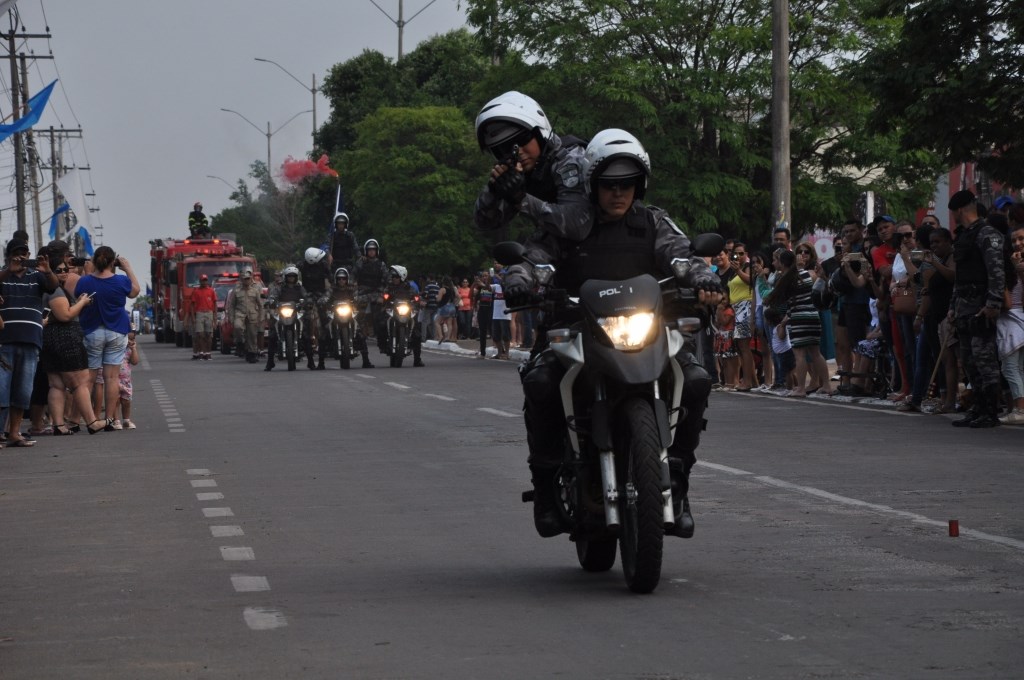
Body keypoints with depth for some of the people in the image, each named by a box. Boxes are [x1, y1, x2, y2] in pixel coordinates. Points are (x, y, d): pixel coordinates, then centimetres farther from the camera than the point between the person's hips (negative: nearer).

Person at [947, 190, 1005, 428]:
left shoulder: (987, 234, -9)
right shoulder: (963, 236, 20)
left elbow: (997, 271, -19)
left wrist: (993, 303, -24)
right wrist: (953, 305, 23)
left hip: (981, 307, -10)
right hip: (964, 307, 10)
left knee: (984, 358, -10)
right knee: (969, 361, 9)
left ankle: (991, 413, -9)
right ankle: (979, 408, 14)